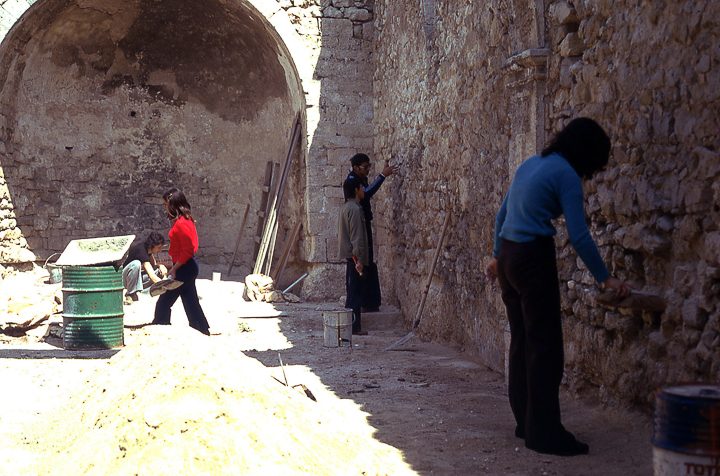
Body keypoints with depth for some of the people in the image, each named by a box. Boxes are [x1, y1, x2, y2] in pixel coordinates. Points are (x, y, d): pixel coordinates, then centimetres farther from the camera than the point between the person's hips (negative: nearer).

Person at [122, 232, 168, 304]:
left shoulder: (148, 249, -2)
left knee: (161, 271, -10)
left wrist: (160, 266, -15)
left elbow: (153, 266, 9)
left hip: (137, 278, 8)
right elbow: (152, 277, -37)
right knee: (136, 263, -38)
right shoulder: (141, 251, -29)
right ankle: (131, 294, -23)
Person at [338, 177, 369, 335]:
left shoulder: (345, 208, 14)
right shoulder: (355, 209, -16)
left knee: (352, 291, 12)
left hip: (348, 255, 10)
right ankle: (354, 326, -4)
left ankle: (353, 325, 17)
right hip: (354, 256, -10)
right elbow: (356, 237, -20)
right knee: (355, 291, -6)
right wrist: (359, 259, -21)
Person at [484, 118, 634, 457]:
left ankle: (525, 422, 22)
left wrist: (498, 256, 30)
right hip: (533, 260, -9)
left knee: (522, 341, 14)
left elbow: (502, 214, 21)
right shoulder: (566, 175, -9)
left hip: (508, 259, 9)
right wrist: (606, 279, -8)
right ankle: (545, 433, -4)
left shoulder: (531, 164, 16)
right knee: (545, 347, -5)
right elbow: (579, 236, -14)